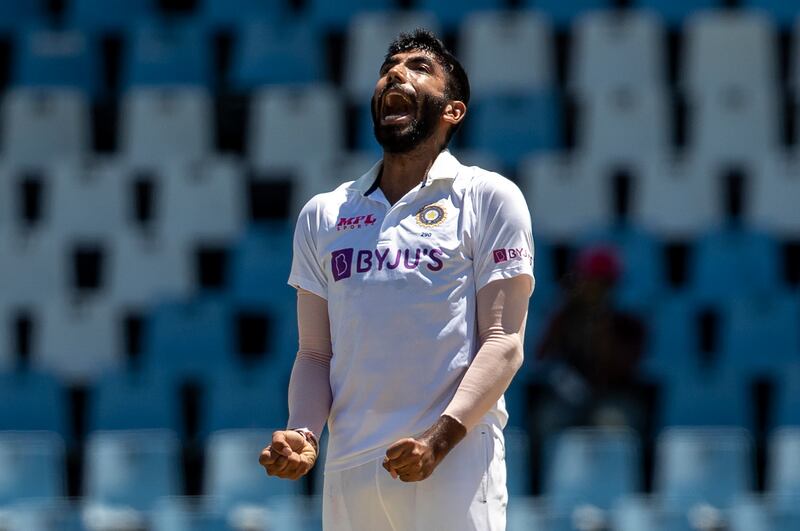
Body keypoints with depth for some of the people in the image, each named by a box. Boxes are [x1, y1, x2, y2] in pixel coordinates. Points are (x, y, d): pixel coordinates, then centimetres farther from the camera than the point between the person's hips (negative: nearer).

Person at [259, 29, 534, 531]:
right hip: (348, 471, 4)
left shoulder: (490, 197, 5)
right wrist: (302, 436, -4)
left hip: (453, 468, -4)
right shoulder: (322, 215, 18)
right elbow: (316, 353, 17)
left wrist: (438, 441, -17)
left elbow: (503, 341, -3)